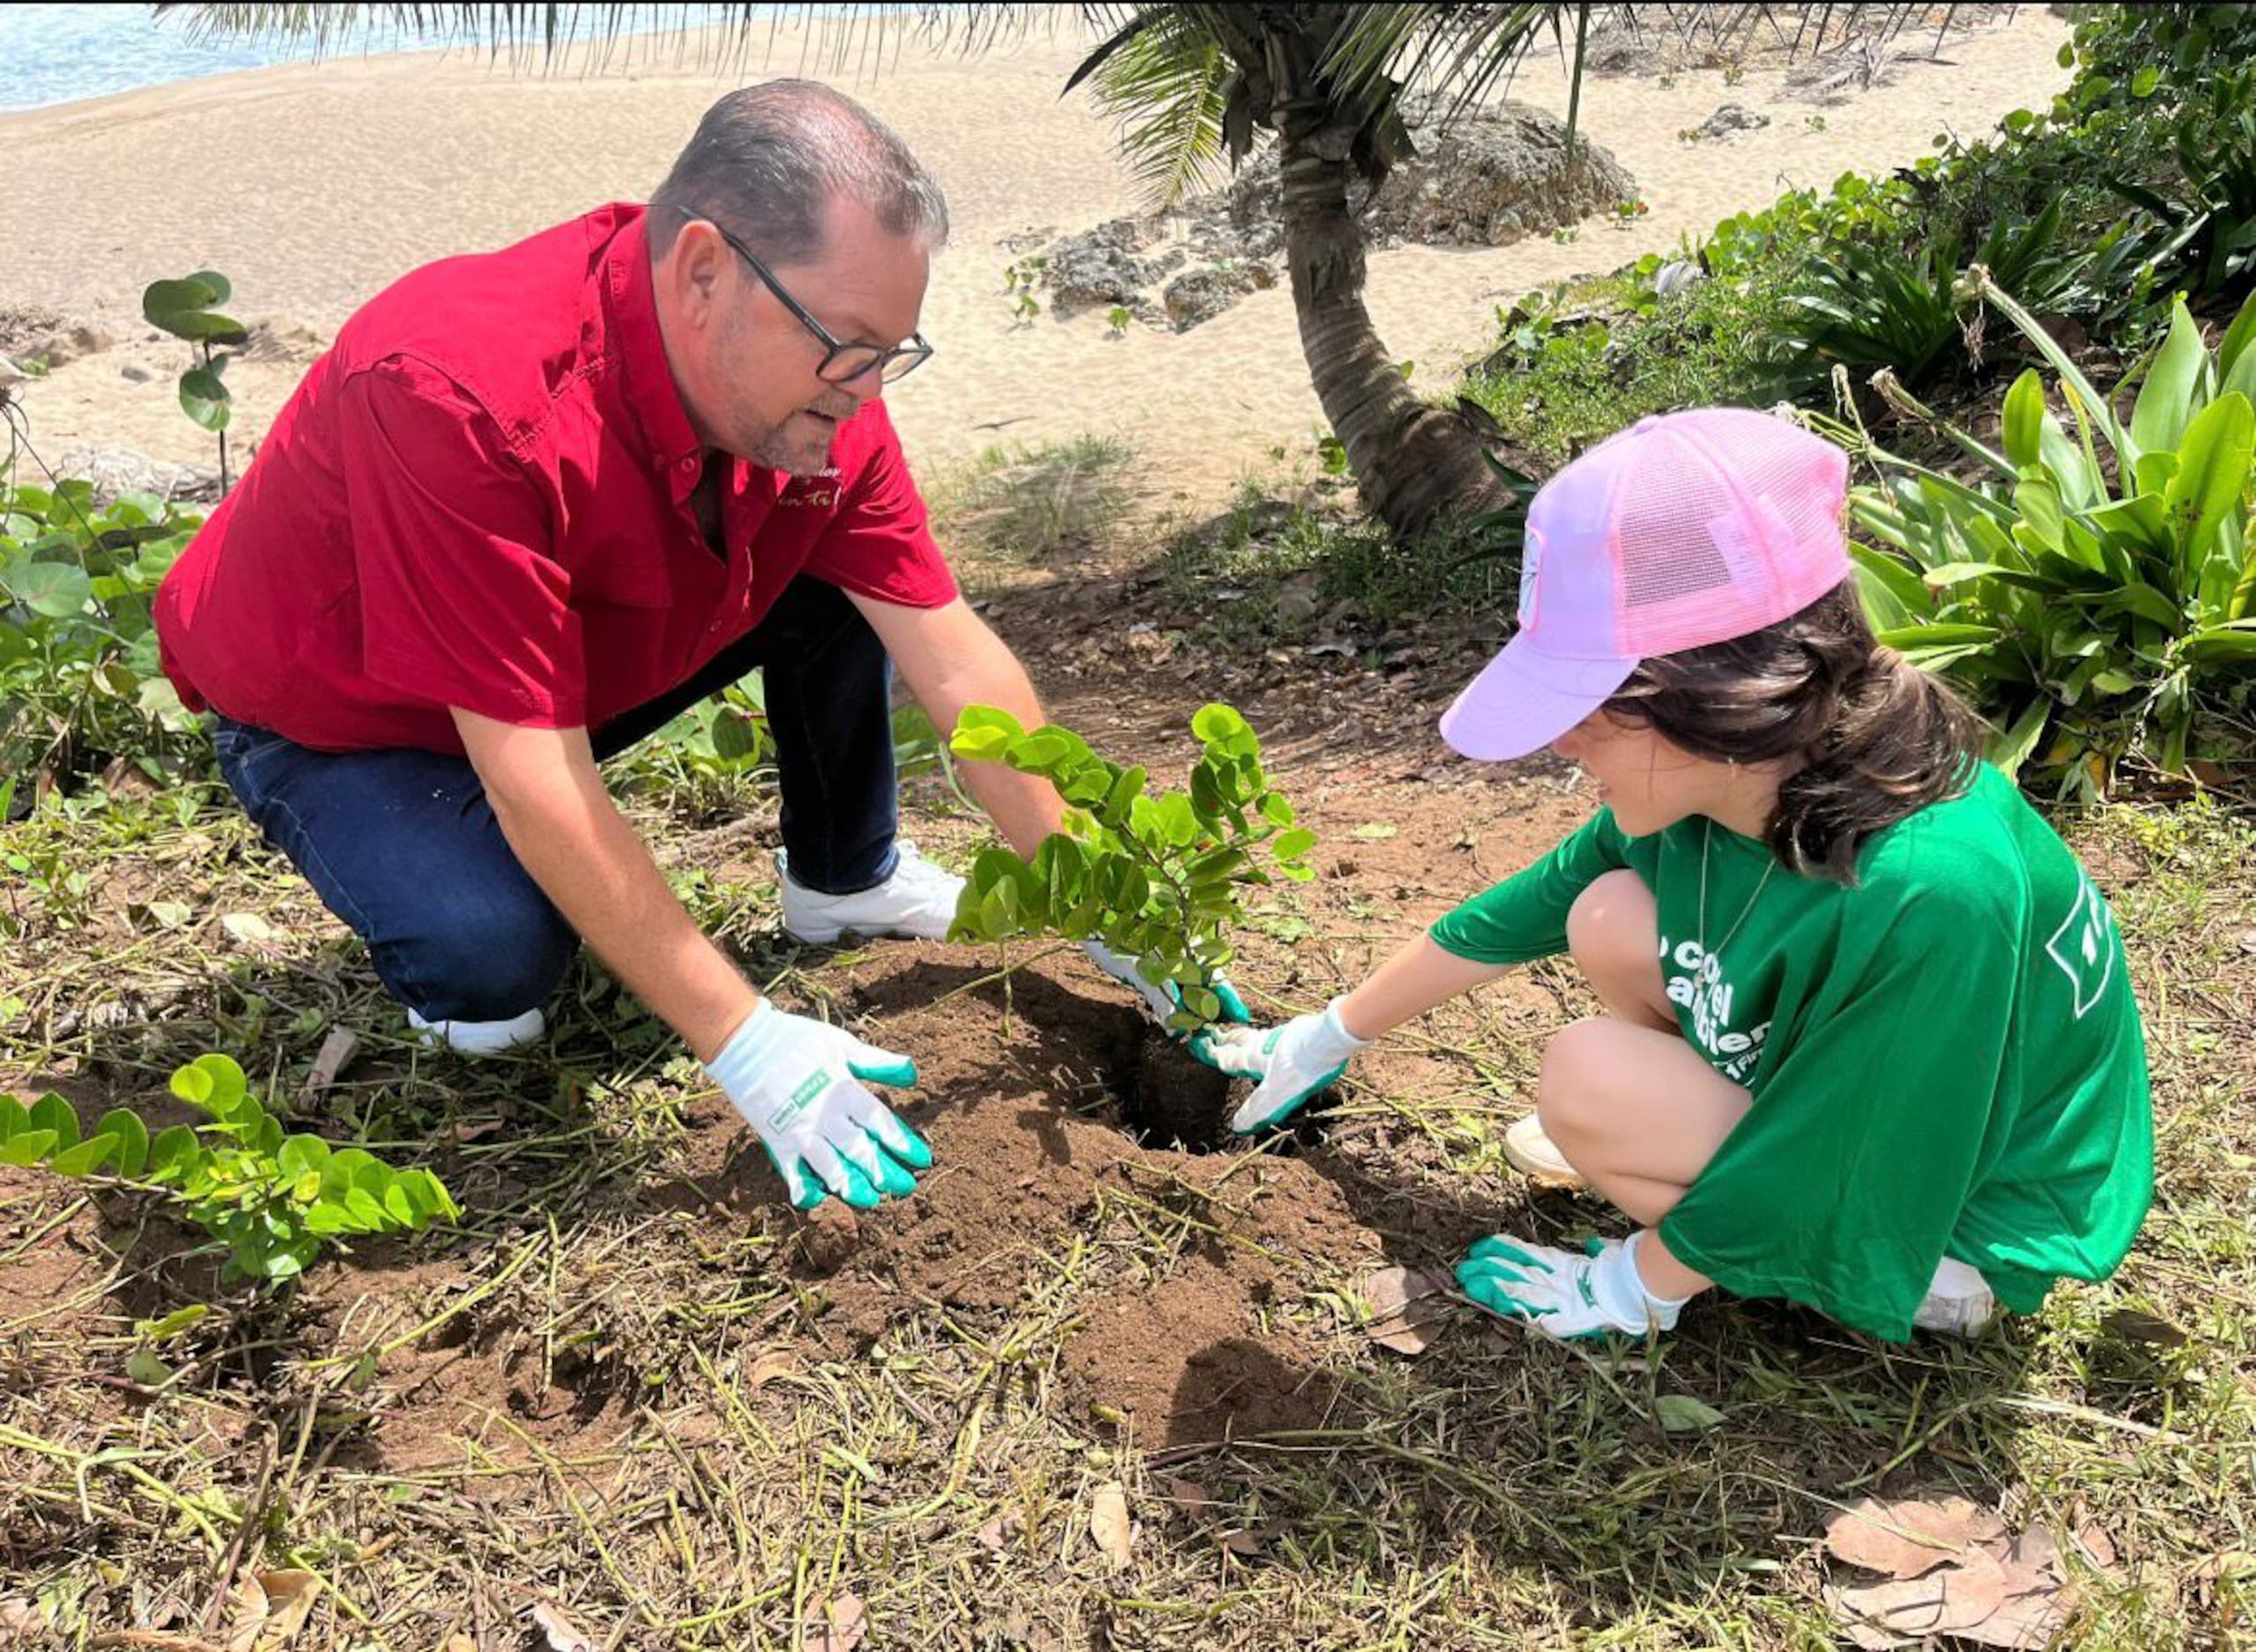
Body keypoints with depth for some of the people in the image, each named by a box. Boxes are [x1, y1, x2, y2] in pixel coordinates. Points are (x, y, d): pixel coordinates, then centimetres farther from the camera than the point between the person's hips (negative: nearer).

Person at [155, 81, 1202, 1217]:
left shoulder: (808, 384, -19)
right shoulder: (462, 398, -39)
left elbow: (957, 663, -14)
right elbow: (534, 780, -38)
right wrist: (747, 1047, -36)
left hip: (579, 671, 6)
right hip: (328, 725, -5)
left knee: (841, 579, -8)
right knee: (497, 951, -33)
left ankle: (844, 880, 13)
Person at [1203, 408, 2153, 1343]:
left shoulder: (1926, 891, -39)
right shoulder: (1732, 775, -15)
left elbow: (1793, 1182, -28)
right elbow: (1514, 918, -1)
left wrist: (1631, 1292, -11)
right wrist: (1327, 1038, 9)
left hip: (1955, 1209, -7)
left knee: (1590, 1080, -21)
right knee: (1610, 917, -9)